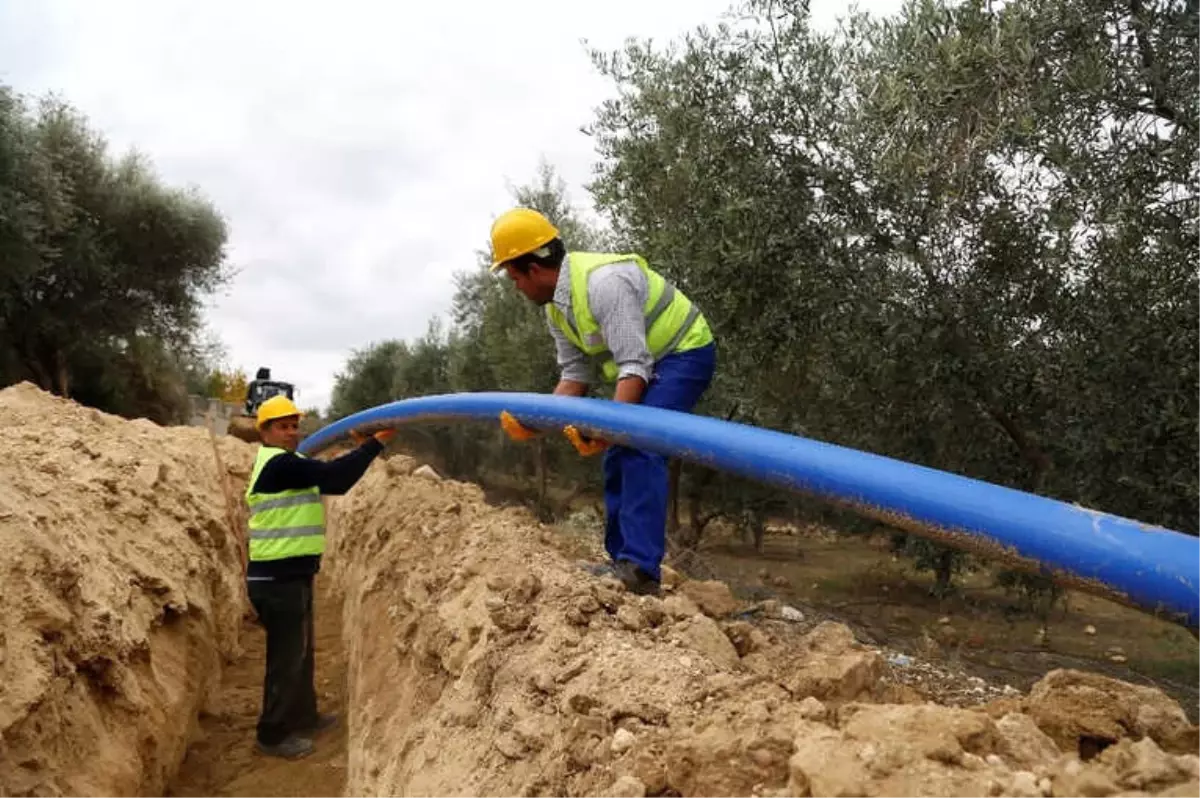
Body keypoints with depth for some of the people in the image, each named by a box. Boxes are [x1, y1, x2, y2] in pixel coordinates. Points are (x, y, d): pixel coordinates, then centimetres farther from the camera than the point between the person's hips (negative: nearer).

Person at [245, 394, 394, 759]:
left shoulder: (287, 465, 16)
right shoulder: (279, 463, -17)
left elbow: (336, 483, 16)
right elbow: (330, 474, -27)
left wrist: (361, 448, 7)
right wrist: (375, 443, -24)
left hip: (289, 575, 10)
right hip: (278, 580, -10)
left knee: (300, 652, 21)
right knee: (286, 656, -1)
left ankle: (304, 716, 35)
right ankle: (273, 735, 11)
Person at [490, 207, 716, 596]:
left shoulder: (603, 282, -30)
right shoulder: (555, 308, 1)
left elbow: (633, 366, -33)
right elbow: (575, 375, 4)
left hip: (684, 354, -10)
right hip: (648, 364, 10)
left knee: (639, 448, -24)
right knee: (618, 457, 7)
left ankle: (641, 567, -25)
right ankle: (623, 561, 15)